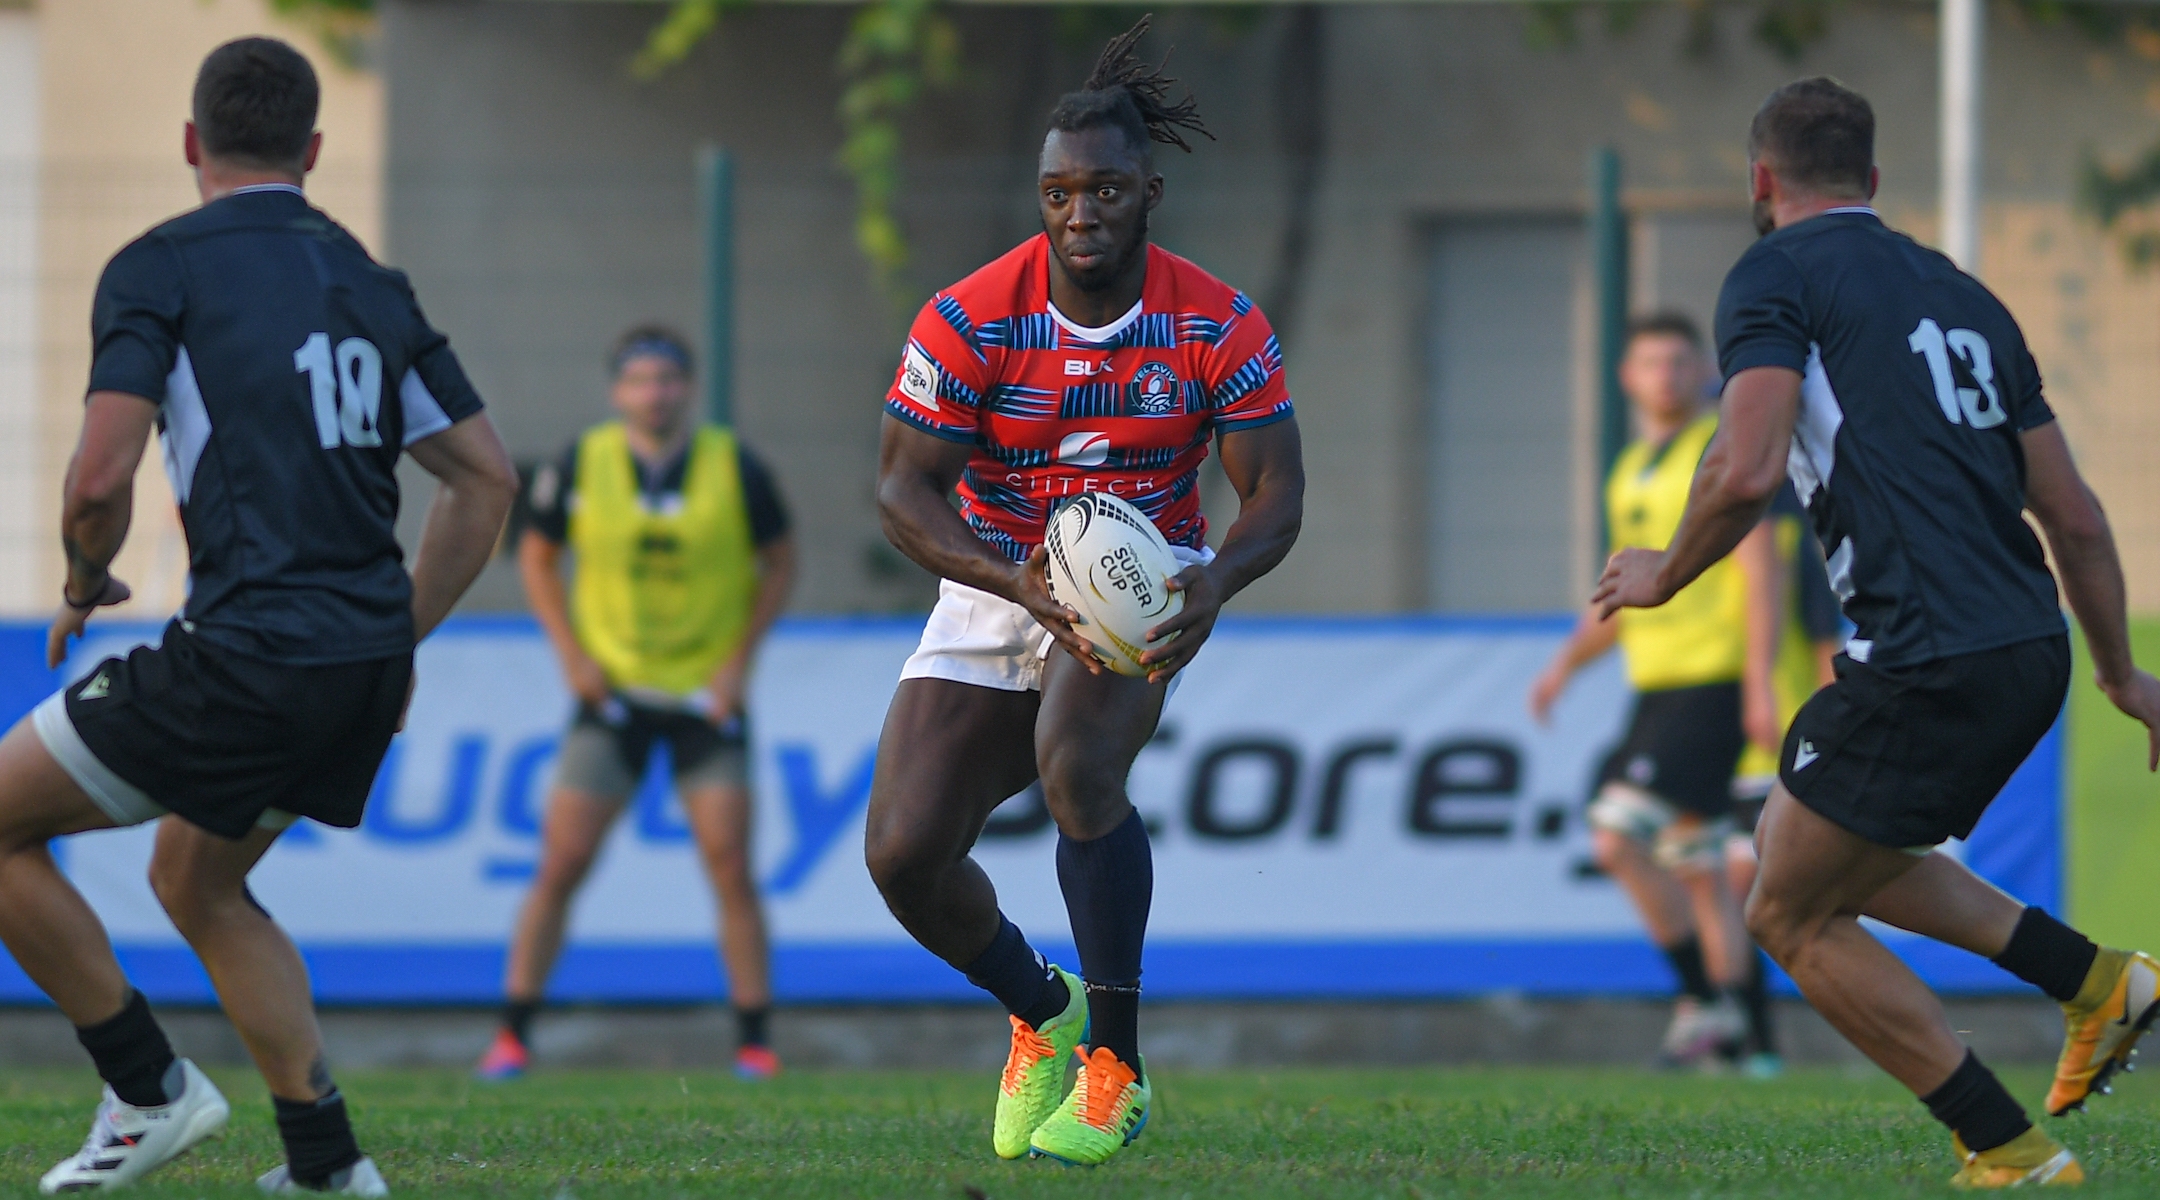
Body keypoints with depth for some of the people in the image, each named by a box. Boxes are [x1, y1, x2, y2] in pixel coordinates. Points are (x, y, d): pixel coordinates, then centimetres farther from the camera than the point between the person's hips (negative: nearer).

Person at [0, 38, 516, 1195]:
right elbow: (486, 477, 16)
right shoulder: (369, 283, 15)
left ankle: (149, 1089, 8)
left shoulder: (159, 267, -5)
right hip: (368, 670, 7)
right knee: (197, 881, 27)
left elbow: (101, 478, -15)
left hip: (245, 656, -7)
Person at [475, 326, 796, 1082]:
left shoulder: (733, 467, -6)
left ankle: (755, 1042, 1)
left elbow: (780, 563, 6)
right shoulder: (582, 466, -4)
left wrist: (740, 661, -4)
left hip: (706, 696, 0)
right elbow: (537, 556, 10)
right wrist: (571, 652, -2)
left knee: (730, 868, -6)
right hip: (613, 692, 0)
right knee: (561, 864, -4)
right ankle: (512, 1036, 4)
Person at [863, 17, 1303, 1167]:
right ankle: (1043, 1011, 22)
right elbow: (903, 485, -13)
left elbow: (1276, 489, -9)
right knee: (903, 853, -12)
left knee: (1075, 762, -34)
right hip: (995, 587, 2)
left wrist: (1218, 581, -32)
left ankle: (1115, 1069, -21)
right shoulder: (968, 320, -15)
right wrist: (1016, 579, -30)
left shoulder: (1217, 326, -13)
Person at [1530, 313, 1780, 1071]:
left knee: (1618, 837, -18)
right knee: (1701, 877, 8)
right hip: (1657, 688, 8)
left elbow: (1762, 570, -12)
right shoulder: (1631, 472, 18)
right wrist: (1564, 665, 13)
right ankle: (1724, 1037, 10)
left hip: (1710, 687, -8)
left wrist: (1758, 682, -19)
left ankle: (1705, 1000, -11)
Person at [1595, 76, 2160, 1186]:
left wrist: (1665, 574, 2)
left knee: (1792, 917, 8)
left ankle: (2010, 1152, 3)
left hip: (1926, 666, -8)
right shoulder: (1958, 292, 20)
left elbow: (1747, 470, -17)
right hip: (2028, 650, 8)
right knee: (1818, 846, 28)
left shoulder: (1777, 275, -2)